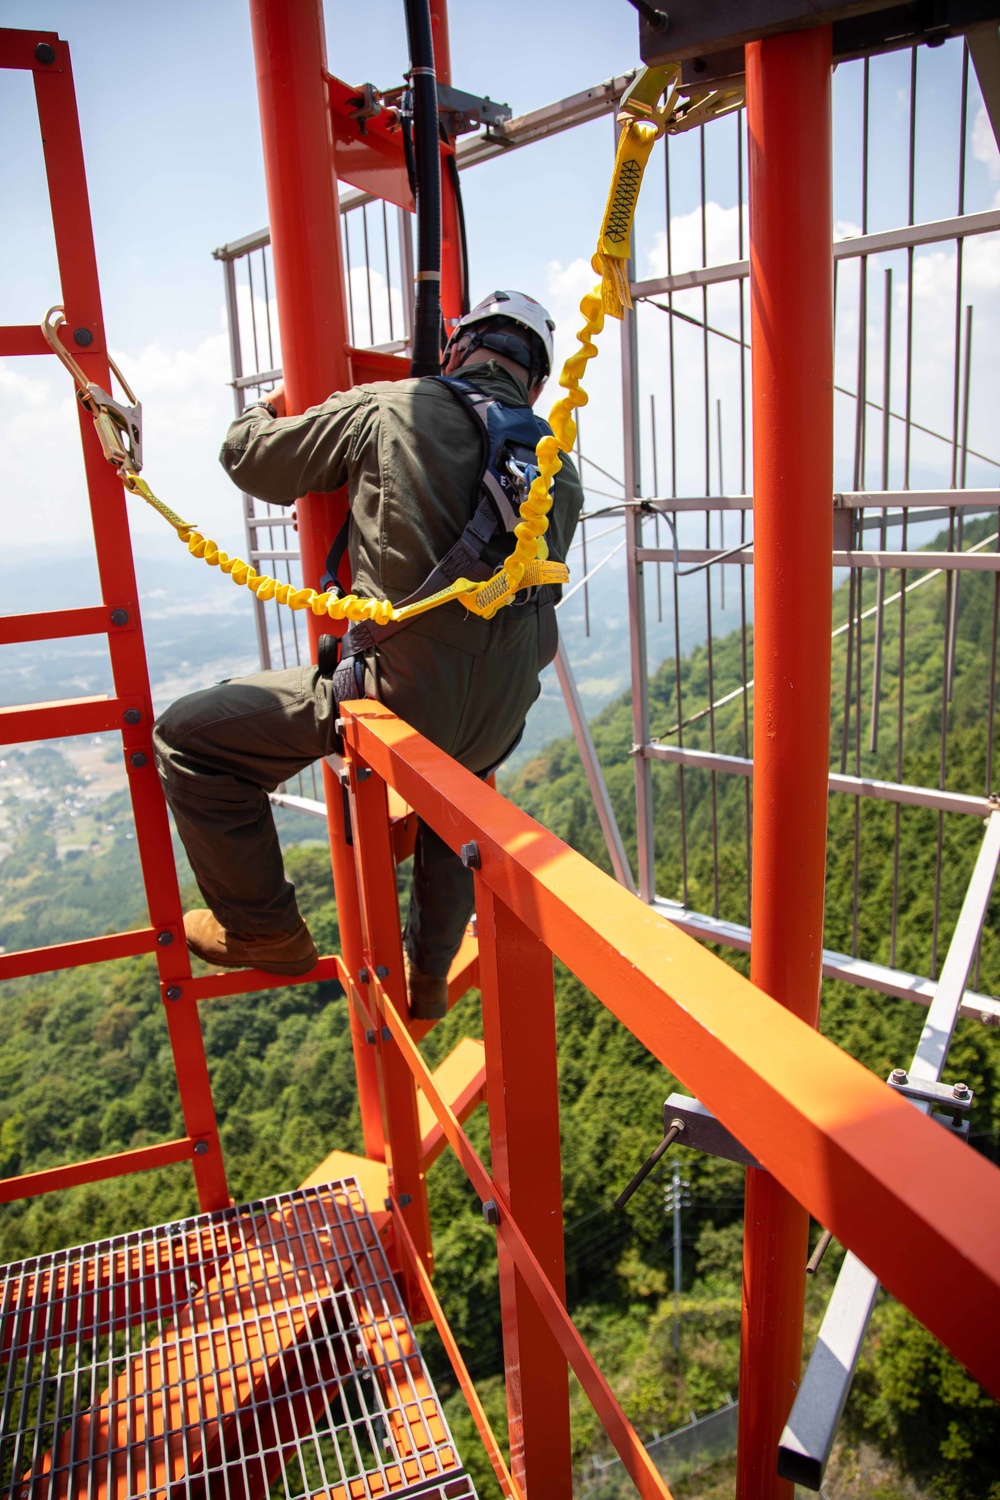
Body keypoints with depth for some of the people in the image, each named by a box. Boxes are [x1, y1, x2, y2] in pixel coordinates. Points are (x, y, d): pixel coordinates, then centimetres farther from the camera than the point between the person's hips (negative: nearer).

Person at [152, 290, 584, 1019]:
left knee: (188, 736, 7)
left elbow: (250, 460, 6)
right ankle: (429, 978, 51)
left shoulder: (386, 410, -3)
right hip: (498, 724, 7)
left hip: (401, 692, -7)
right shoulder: (563, 474, 12)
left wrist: (266, 411, 30)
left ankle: (265, 931, 18)